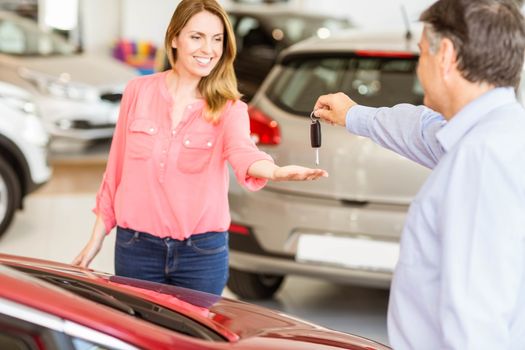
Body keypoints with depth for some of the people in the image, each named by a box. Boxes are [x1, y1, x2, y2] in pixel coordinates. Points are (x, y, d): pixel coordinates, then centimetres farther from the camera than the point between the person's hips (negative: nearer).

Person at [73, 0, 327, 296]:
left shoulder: (228, 107, -4)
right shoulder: (139, 91, 1)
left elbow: (242, 151, -25)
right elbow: (117, 168, 8)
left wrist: (275, 172, -48)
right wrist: (97, 238, 9)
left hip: (202, 253, -1)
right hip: (136, 248, 1)